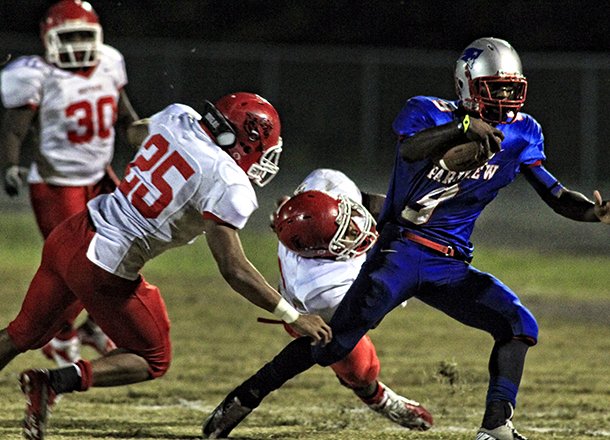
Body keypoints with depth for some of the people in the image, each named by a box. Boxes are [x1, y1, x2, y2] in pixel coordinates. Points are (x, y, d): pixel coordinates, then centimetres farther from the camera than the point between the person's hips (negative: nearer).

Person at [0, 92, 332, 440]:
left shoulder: (178, 120, 4)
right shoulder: (228, 185, -17)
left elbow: (137, 131, 29)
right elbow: (233, 270, -18)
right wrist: (293, 316, -10)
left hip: (69, 236, 7)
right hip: (104, 271, -7)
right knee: (153, 361, 12)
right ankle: (54, 383, -5)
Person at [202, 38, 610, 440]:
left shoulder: (521, 135, 5)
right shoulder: (430, 114, -8)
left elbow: (557, 196, 3)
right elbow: (410, 149, -30)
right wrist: (464, 127, -40)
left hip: (451, 266, 5)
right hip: (400, 251, -5)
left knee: (518, 324, -14)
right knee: (337, 339, -17)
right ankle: (245, 397, -6)